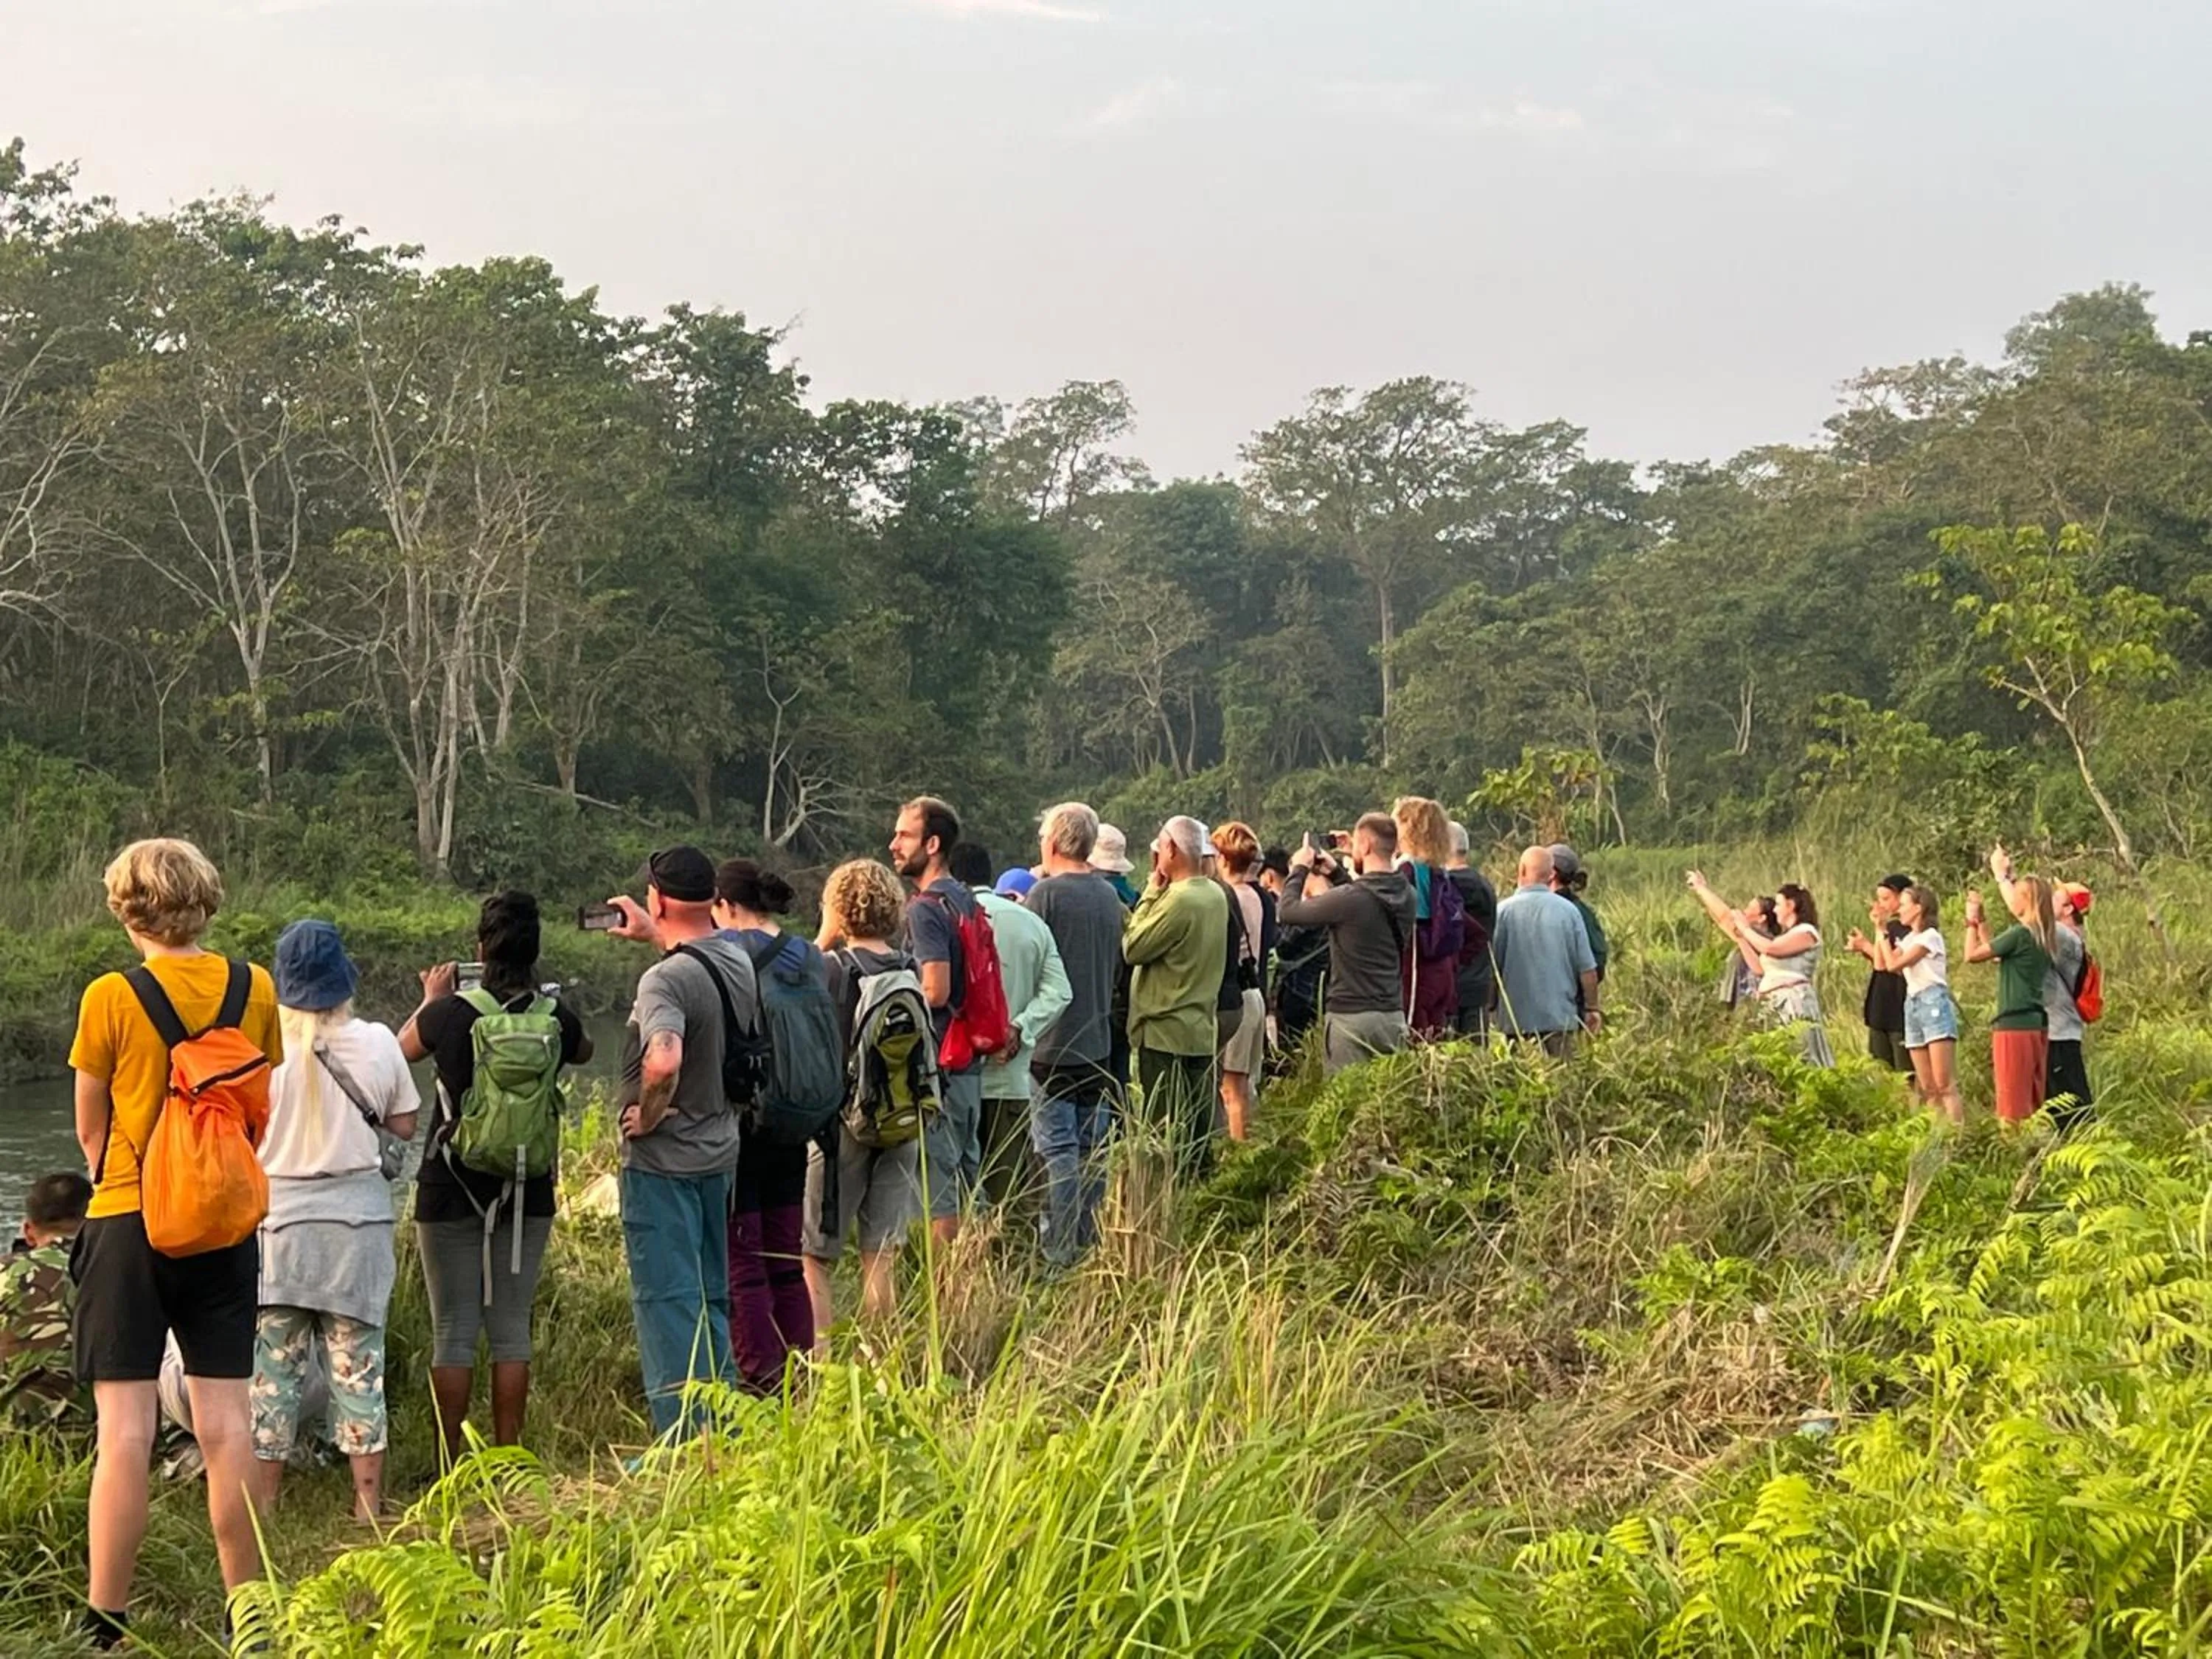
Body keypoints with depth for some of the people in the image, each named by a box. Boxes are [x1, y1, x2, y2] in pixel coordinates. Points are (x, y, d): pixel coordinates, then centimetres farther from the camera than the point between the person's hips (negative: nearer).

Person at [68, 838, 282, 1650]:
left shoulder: (111, 997, -10)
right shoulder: (255, 989, 0)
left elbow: (91, 1127, 3)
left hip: (130, 1223, -3)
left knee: (125, 1432, -1)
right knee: (227, 1427, 7)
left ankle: (106, 1624, 3)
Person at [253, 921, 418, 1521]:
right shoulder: (377, 1043, -5)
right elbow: (404, 1126, 4)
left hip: (279, 1219, -1)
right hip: (357, 1219, 1)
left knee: (274, 1363, 8)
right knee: (357, 1363, 8)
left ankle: (264, 1502, 13)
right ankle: (368, 1503, 11)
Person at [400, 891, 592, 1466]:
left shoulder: (450, 1014, -12)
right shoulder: (555, 1018, -6)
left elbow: (403, 1046, 9)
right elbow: (583, 1052, 19)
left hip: (451, 1192, -2)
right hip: (528, 1194, 2)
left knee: (453, 1331, 4)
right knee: (511, 1328, 9)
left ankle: (450, 1464, 7)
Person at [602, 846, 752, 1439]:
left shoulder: (665, 980, -23)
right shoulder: (738, 961, 3)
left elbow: (663, 1060, -40)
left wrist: (648, 1115, -23)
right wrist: (654, 936, 30)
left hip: (663, 1163, -8)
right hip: (720, 1155, 8)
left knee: (667, 1298, -1)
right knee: (711, 1297, 18)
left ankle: (684, 1440, 1)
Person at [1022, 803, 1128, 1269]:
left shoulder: (1046, 894, -12)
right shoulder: (1109, 896, 7)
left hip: (1051, 1044, -6)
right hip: (1098, 1042, 6)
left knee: (1058, 1149, -4)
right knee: (1093, 1149, 11)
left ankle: (1060, 1256, -5)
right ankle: (1090, 1246, 17)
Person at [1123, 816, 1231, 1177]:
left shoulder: (1179, 900, -19)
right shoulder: (1216, 895, 9)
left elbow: (1132, 949, -14)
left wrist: (1150, 893, -7)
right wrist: (1157, 893, 6)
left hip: (1166, 1031, -8)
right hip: (1202, 1029, 8)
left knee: (1167, 1136, -4)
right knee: (1198, 1132, 12)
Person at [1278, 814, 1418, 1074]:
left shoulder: (1351, 899, -18)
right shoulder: (1406, 895, 3)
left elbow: (1289, 912, -8)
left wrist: (1299, 869, 7)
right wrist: (1336, 873, 26)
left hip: (1351, 1016, -6)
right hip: (1394, 1015, 6)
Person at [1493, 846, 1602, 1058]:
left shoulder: (1503, 910, -7)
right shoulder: (1568, 910, -3)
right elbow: (1587, 968, 0)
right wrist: (1592, 1008, 13)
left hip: (1516, 1018, -1)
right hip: (1561, 1016, 1)